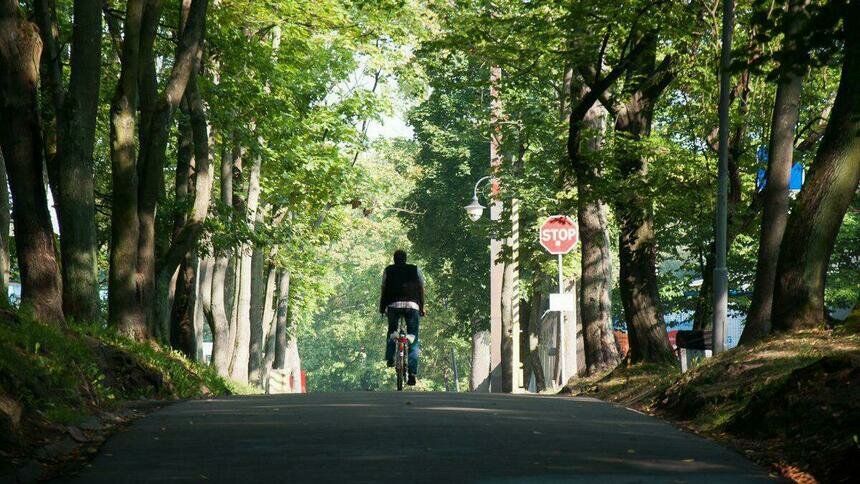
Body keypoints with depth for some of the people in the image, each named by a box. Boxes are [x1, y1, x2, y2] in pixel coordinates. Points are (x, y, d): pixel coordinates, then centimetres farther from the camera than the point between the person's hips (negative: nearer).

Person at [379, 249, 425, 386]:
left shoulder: (388, 270, 13)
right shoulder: (416, 270, 15)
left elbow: (384, 290, 10)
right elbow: (421, 290, 12)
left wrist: (381, 308, 17)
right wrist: (422, 308, 18)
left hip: (394, 305, 0)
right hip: (413, 306, 0)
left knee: (391, 331, 25)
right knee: (413, 340, 4)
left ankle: (390, 358, 3)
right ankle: (412, 373, -8)